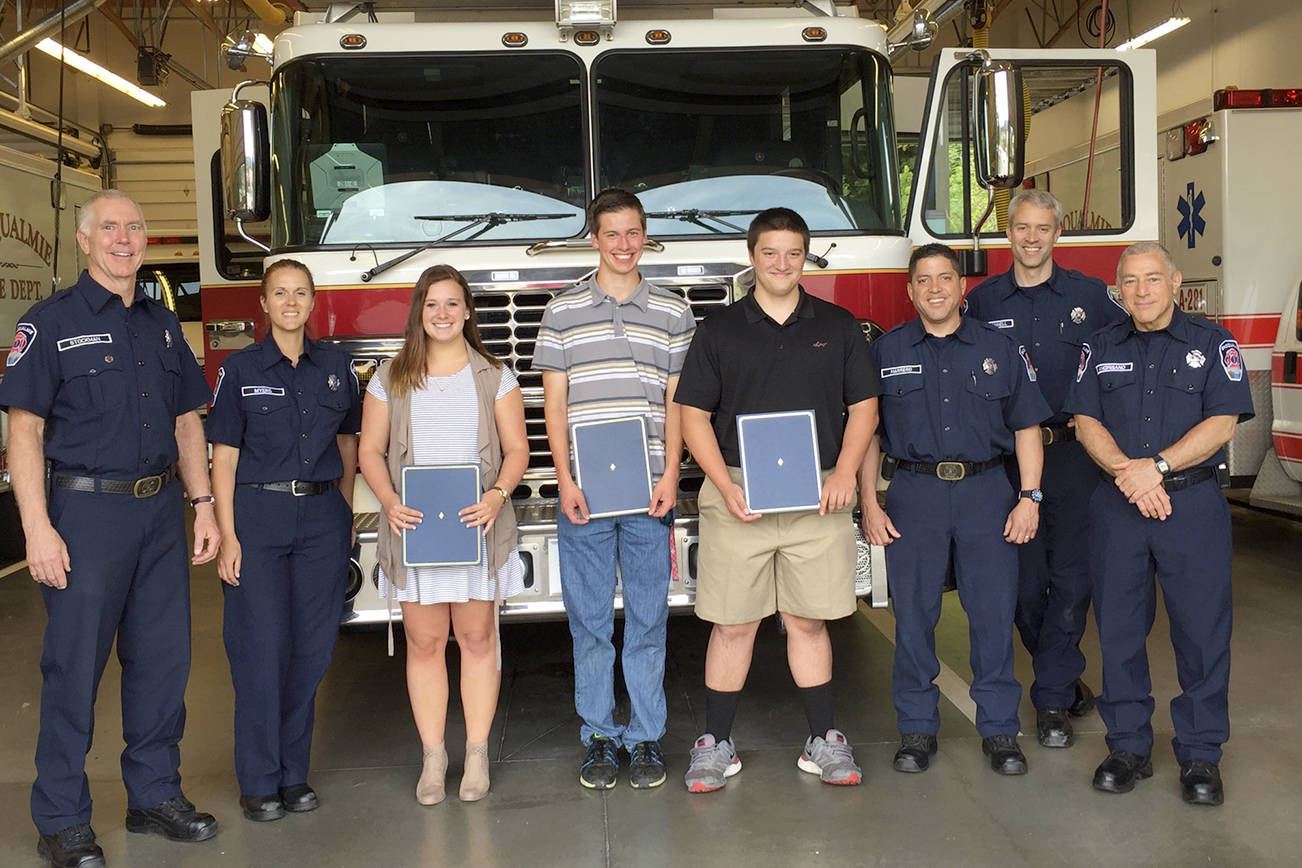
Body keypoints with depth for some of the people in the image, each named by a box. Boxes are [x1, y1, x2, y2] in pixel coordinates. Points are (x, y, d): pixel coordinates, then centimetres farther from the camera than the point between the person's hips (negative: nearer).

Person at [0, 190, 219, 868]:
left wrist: (203, 504, 8)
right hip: (85, 512, -5)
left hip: (161, 511, 5)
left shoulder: (162, 324, 13)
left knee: (163, 658, 10)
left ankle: (154, 794, 25)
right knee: (75, 665, 1)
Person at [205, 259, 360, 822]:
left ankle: (293, 772, 19)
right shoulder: (241, 370, -1)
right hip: (258, 514, -3)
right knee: (261, 646, -2)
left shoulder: (336, 366, 7)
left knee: (311, 647, 6)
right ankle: (259, 781, 10)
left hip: (322, 517, 3)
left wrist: (345, 513, 12)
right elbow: (224, 458, -2)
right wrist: (227, 536, -9)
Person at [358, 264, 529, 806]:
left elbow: (516, 448, 4)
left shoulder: (494, 377, 6)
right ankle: (432, 755, 13)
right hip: (413, 528, 1)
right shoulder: (390, 379, 8)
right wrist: (389, 502, -11)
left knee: (477, 638, 4)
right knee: (424, 642, 3)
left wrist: (497, 495, -15)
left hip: (478, 526, 0)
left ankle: (477, 753, 14)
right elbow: (370, 450, 6)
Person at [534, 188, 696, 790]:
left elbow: (675, 402, 6)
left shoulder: (673, 313, 8)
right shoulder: (562, 312, 6)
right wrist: (565, 481, -5)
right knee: (590, 620, 6)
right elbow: (554, 402, 4)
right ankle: (599, 736, 18)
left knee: (648, 617, 6)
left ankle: (646, 736, 18)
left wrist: (670, 476, -5)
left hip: (648, 491, 0)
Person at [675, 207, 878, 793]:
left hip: (817, 499, 1)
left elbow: (863, 406, 9)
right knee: (732, 624, 4)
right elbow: (694, 415, 1)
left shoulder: (839, 327, 9)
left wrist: (844, 474, -6)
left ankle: (823, 741, 20)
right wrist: (727, 488, -10)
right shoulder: (719, 330, 4)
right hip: (737, 494, -1)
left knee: (808, 622, 9)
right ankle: (716, 744, 15)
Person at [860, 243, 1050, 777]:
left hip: (985, 492, 0)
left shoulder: (999, 350, 8)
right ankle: (917, 728, 15)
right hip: (913, 494, 0)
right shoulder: (886, 352, 7)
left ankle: (999, 729, 15)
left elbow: (1026, 427, 9)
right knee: (913, 615, 3)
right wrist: (869, 504, -1)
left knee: (994, 613, 2)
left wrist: (1029, 497, -1)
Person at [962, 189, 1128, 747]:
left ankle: (1052, 700, 6)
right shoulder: (982, 301, 7)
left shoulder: (1090, 295, 5)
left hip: (1074, 454, -1)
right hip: (1007, 457, 1)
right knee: (1024, 579, 5)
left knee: (1071, 576, -3)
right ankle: (1067, 679, 25)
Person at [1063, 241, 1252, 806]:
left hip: (1193, 505, -2)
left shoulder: (1212, 344, 3)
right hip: (1117, 506, 2)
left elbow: (1221, 422, -7)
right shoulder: (1101, 348, 10)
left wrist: (1156, 467, -18)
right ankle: (1128, 747, 19)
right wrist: (1128, 474, -14)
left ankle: (1200, 754, 13)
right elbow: (1087, 421, 2)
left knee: (1201, 630, 1)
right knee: (1119, 629, 7)